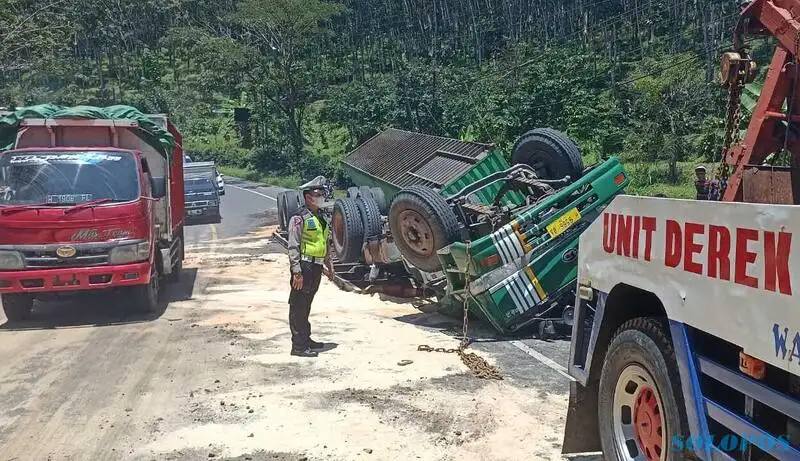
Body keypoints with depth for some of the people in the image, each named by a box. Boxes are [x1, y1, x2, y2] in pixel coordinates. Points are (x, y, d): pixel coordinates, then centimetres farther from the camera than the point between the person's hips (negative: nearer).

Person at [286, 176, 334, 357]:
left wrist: (329, 264, 22)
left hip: (316, 267, 8)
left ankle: (306, 339, 27)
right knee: (298, 307, -1)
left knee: (306, 306, 18)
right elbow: (293, 247, -16)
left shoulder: (320, 217, 14)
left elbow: (326, 243, 23)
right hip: (304, 266, -8)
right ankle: (298, 346, 3)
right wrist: (297, 272, -20)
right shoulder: (299, 218, -12)